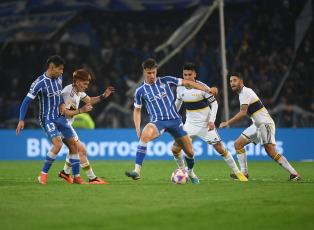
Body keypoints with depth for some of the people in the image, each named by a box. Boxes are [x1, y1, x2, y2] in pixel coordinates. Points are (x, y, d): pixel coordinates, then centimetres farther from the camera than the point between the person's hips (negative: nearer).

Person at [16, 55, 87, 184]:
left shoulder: (59, 78, 6)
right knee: (57, 144, -24)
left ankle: (76, 177, 12)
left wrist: (63, 104, 6)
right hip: (47, 119, -7)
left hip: (60, 117, 7)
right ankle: (43, 174, -8)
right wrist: (21, 120, -20)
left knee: (73, 144, 3)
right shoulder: (39, 83, -16)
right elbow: (26, 101, -13)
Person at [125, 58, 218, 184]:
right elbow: (137, 110, 12)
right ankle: (137, 171, -39)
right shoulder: (140, 91, 3)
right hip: (157, 122, -2)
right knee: (145, 135, -36)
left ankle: (191, 172, 37)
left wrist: (207, 89, -2)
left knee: (190, 152, 3)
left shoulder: (166, 81, 2)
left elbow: (187, 83, 5)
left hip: (174, 120, 2)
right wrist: (138, 129, -1)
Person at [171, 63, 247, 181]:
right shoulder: (180, 88, -2)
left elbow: (214, 103, -7)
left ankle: (237, 172, 4)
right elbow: (178, 102, 18)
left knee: (220, 148, -9)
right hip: (190, 124, 4)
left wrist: (211, 120, -16)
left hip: (205, 124, -4)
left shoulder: (202, 87, -15)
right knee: (175, 149, -6)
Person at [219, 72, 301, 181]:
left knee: (271, 152, -19)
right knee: (238, 144, 5)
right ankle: (244, 172, 7)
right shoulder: (243, 92, 17)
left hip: (265, 123, -10)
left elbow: (242, 113, -22)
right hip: (257, 125, 10)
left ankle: (294, 174, -18)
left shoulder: (245, 93, -14)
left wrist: (227, 123, -18)